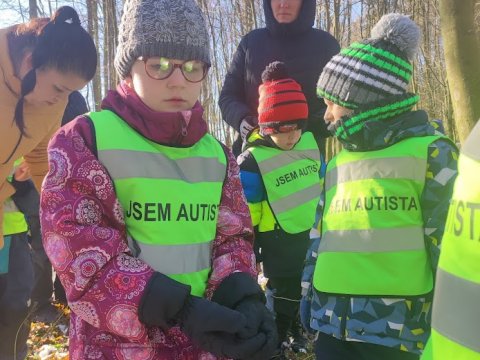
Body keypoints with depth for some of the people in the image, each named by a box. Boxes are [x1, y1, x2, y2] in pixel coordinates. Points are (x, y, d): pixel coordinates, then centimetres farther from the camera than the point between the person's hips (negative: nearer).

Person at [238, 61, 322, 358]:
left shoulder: (310, 141, -5)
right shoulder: (253, 161, -21)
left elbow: (323, 182, 10)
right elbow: (247, 212, -14)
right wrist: (250, 252, -9)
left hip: (314, 233, 6)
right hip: (279, 243, -5)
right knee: (284, 294, 12)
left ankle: (300, 331, 46)